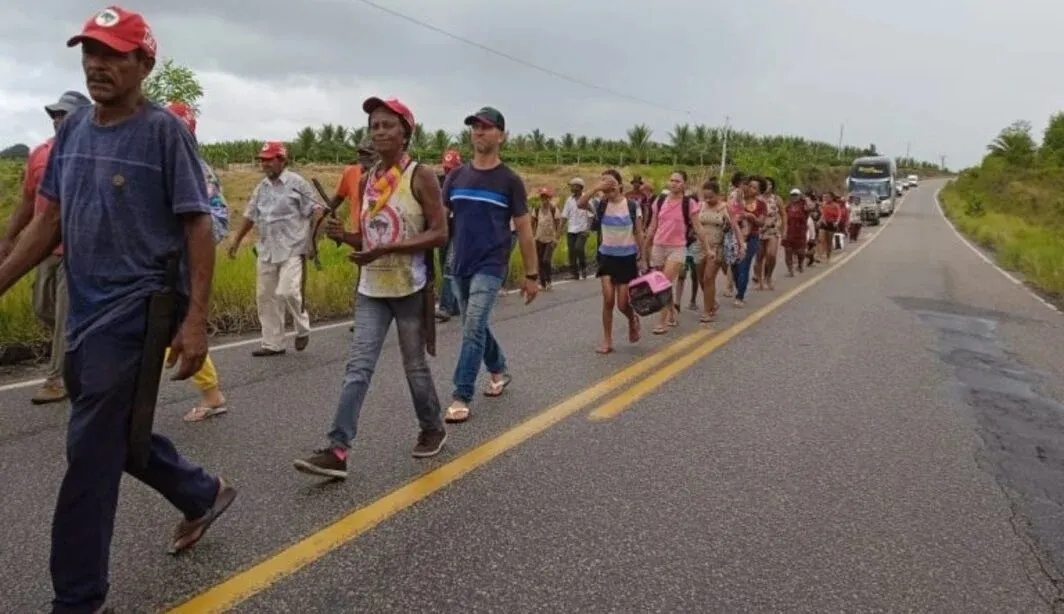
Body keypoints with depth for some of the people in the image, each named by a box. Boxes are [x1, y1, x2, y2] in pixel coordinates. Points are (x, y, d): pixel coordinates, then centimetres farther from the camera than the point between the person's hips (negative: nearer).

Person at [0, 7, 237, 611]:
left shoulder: (165, 130, -10)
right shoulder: (73, 127, 9)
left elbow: (198, 227, -13)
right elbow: (50, 221, 13)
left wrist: (196, 319, -19)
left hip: (137, 309, -7)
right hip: (86, 312, 7)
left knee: (91, 452, -3)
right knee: (116, 432, 19)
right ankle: (204, 494, 41)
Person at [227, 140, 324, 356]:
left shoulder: (297, 183, -5)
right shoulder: (262, 187, 14)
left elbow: (314, 210, -9)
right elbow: (250, 216, 21)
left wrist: (316, 234, -22)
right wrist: (236, 240, 21)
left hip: (292, 250, -7)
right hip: (267, 251, 7)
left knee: (287, 292, -16)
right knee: (265, 297, 7)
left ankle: (303, 330, 11)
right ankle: (273, 344, 17)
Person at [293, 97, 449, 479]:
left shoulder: (421, 176, -7)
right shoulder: (367, 181, 10)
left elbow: (439, 233, -14)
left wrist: (386, 249, -22)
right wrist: (344, 237, -5)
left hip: (409, 288, -5)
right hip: (371, 289, 5)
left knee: (415, 366, 9)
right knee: (358, 367, -3)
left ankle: (433, 429, 30)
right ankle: (337, 451, -4)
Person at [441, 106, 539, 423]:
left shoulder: (510, 180, -4)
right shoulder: (457, 176, 7)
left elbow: (524, 230, -1)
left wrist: (531, 274, -1)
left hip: (490, 266, -5)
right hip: (460, 265, 5)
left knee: (473, 328, -13)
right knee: (475, 327, 16)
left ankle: (461, 398, -7)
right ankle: (499, 371, 39)